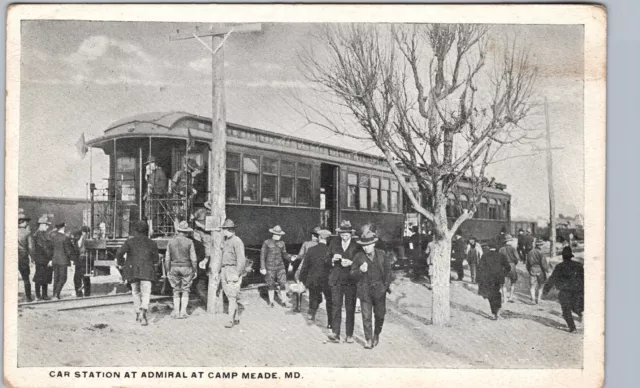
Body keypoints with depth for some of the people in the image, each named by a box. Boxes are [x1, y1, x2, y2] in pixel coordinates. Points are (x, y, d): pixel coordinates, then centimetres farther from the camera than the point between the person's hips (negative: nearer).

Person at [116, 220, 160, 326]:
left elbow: (120, 252, -10)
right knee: (146, 293, -3)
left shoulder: (130, 242, 3)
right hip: (146, 272, -1)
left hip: (132, 270, 1)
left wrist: (120, 263, 6)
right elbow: (156, 259, 9)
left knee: (135, 292, 17)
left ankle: (138, 314, 21)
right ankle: (143, 312, -26)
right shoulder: (151, 243, 6)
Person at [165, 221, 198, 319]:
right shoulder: (189, 242, -9)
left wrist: (168, 271, 9)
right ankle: (183, 312, 2)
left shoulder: (171, 242, -1)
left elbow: (167, 258, 1)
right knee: (185, 291, 7)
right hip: (186, 268, -2)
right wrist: (195, 270, 1)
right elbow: (193, 259, -8)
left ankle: (176, 312, 10)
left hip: (174, 268, 2)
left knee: (176, 291, 13)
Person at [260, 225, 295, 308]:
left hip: (280, 266, 3)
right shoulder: (267, 243, -7)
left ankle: (284, 301, 5)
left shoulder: (282, 243, 5)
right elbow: (262, 255, -5)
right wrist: (262, 268, -8)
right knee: (271, 284, 5)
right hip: (270, 266, -3)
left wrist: (291, 257, -7)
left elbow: (284, 254, 13)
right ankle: (271, 301, 20)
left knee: (283, 283, -3)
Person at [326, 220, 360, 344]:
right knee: (336, 306, -4)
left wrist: (351, 263, -17)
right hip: (336, 280, 2)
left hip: (351, 280, -1)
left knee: (350, 308, 5)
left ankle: (349, 335, 13)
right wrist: (333, 259, -9)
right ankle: (335, 333, -3)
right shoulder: (334, 244, 7)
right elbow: (327, 259, 11)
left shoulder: (357, 245, -2)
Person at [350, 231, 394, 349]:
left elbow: (388, 270, 11)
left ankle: (376, 335, 33)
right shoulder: (359, 256, -2)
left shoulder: (381, 255, 2)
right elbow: (352, 274, 1)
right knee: (366, 316, -4)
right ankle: (369, 340, 5)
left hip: (379, 289, 1)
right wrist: (360, 270, -19)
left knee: (379, 314, 8)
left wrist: (386, 284, 3)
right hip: (365, 290, -1)